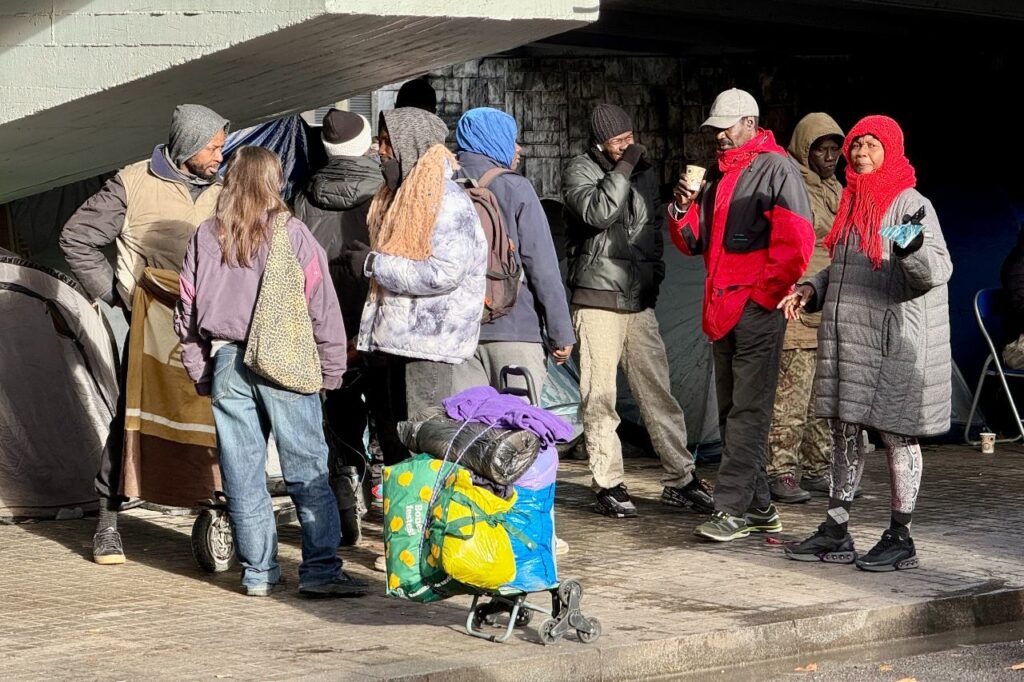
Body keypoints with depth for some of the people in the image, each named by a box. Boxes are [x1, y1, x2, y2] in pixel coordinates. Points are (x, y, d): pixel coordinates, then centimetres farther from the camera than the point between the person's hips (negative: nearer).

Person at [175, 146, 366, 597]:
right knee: (308, 473, 0)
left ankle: (258, 572, 11)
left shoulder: (205, 237, 7)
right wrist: (331, 369, 5)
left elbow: (187, 311, 11)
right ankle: (320, 568, -4)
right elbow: (322, 306, -3)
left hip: (226, 363, 3)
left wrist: (200, 372, 18)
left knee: (243, 476, 8)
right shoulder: (291, 234, -3)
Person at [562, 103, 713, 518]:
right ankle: (609, 486, 3)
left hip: (640, 300, 5)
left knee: (658, 393, 5)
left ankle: (680, 479, 10)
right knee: (599, 399, -3)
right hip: (597, 299, -5)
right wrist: (624, 167, -17)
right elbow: (597, 211, -22)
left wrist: (655, 273, 13)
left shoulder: (644, 173, 15)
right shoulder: (579, 172, -3)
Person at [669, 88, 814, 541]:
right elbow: (694, 242, 18)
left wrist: (765, 295, -13)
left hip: (757, 308, -9)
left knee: (748, 412, -9)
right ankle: (758, 505, 17)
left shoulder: (775, 168, -7)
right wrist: (684, 209, -2)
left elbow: (796, 241, -15)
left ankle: (733, 508, -11)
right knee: (731, 412, 11)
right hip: (722, 308, 9)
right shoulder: (718, 173, 18)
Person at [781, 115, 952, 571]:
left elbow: (939, 271, -19)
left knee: (896, 434, -1)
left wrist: (914, 249, -39)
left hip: (893, 341, -8)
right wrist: (811, 290, 9)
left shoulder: (910, 204, -10)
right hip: (845, 337, 8)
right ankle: (836, 533, 18)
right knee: (844, 430, 11)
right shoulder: (853, 203, 14)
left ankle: (900, 538, 6)